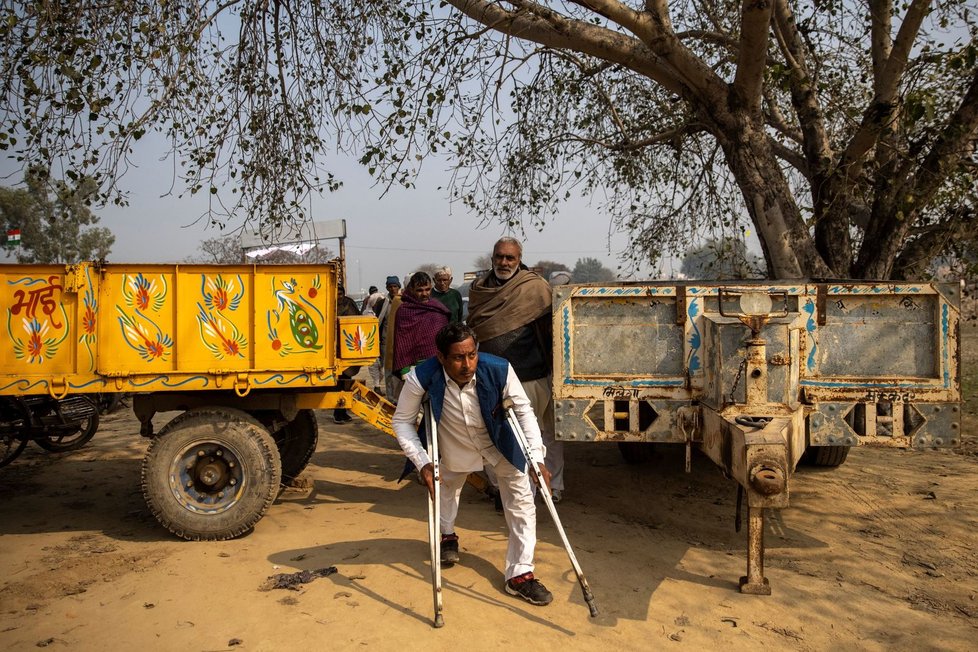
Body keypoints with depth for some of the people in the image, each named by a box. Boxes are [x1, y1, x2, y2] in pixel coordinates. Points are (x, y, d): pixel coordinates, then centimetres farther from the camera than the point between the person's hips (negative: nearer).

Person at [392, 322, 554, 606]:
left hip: (499, 443, 0)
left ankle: (520, 574, 7)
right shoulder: (422, 378, -36)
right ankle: (448, 536, 57)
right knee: (447, 488, 25)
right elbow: (402, 421, -21)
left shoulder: (499, 370, -36)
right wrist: (423, 463, -30)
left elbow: (523, 410, -20)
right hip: (454, 447, 1)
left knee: (522, 501, -6)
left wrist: (536, 458, -26)